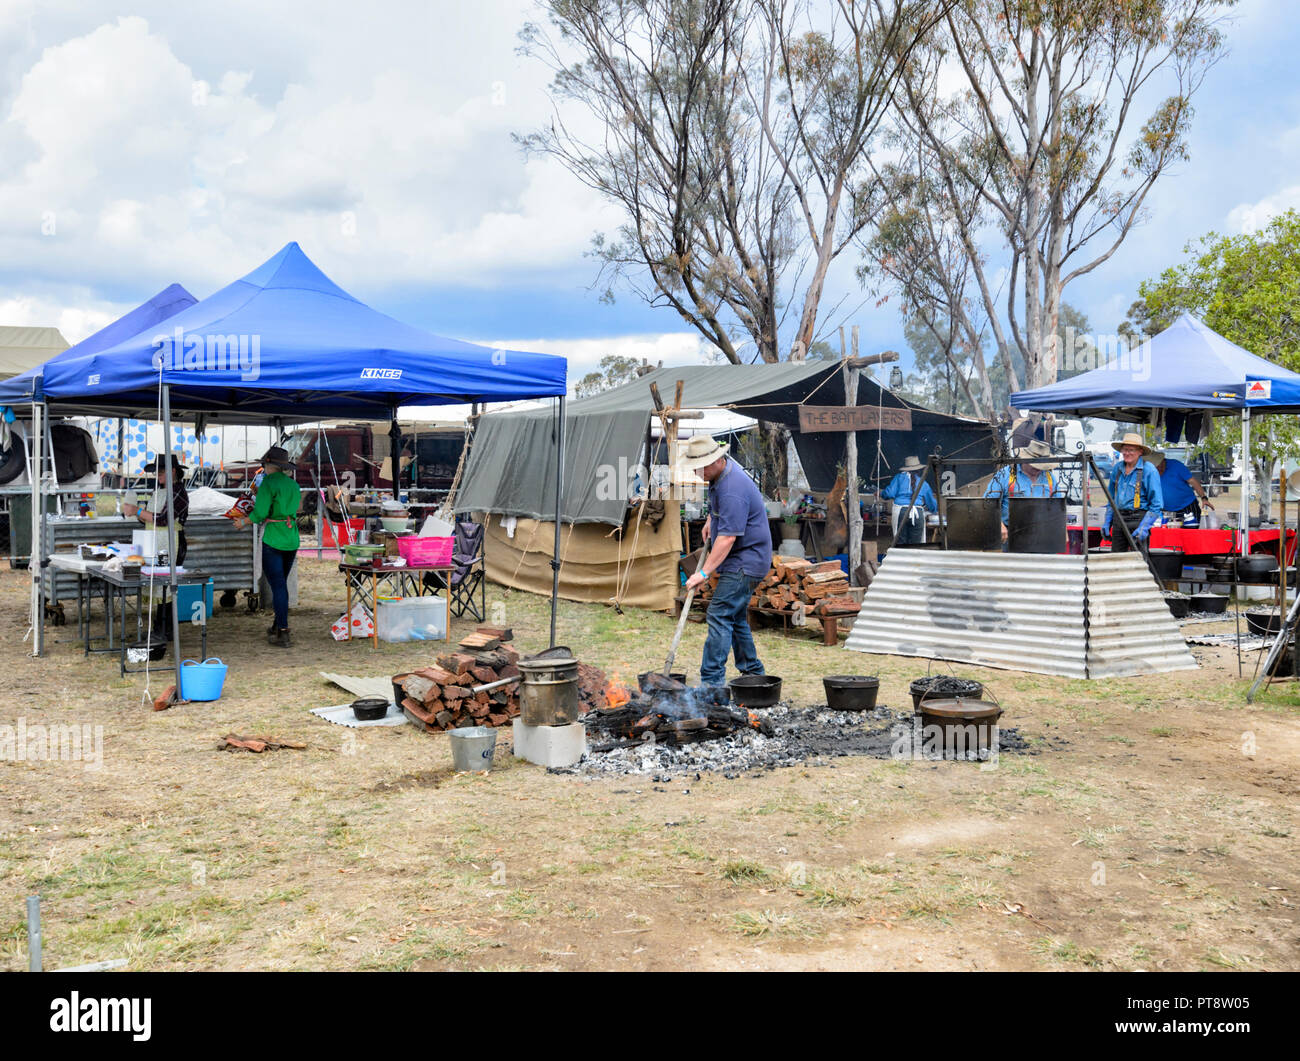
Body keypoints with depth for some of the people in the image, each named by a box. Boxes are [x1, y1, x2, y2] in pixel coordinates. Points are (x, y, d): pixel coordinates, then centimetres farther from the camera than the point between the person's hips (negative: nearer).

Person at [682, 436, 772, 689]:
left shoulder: (733, 490, -27)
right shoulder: (721, 471, 6)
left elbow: (728, 537, -30)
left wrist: (704, 572, -31)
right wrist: (711, 520, 20)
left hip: (745, 561, -11)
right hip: (740, 563, 11)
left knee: (720, 615, -16)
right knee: (735, 618, 16)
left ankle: (712, 681, -18)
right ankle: (753, 673, 26)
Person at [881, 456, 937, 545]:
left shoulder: (899, 477, 12)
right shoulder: (923, 483, 18)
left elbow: (890, 493, 0)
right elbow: (932, 505, 26)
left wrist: (881, 493, 22)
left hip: (901, 511, -1)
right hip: (918, 514, 1)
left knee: (900, 544, 0)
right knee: (916, 545, 3)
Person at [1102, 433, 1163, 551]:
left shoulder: (1149, 470, -7)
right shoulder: (1117, 468, 12)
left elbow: (1157, 505, -8)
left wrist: (1143, 527, -17)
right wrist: (1107, 522, 15)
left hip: (1138, 519, -6)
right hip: (1119, 518, 6)